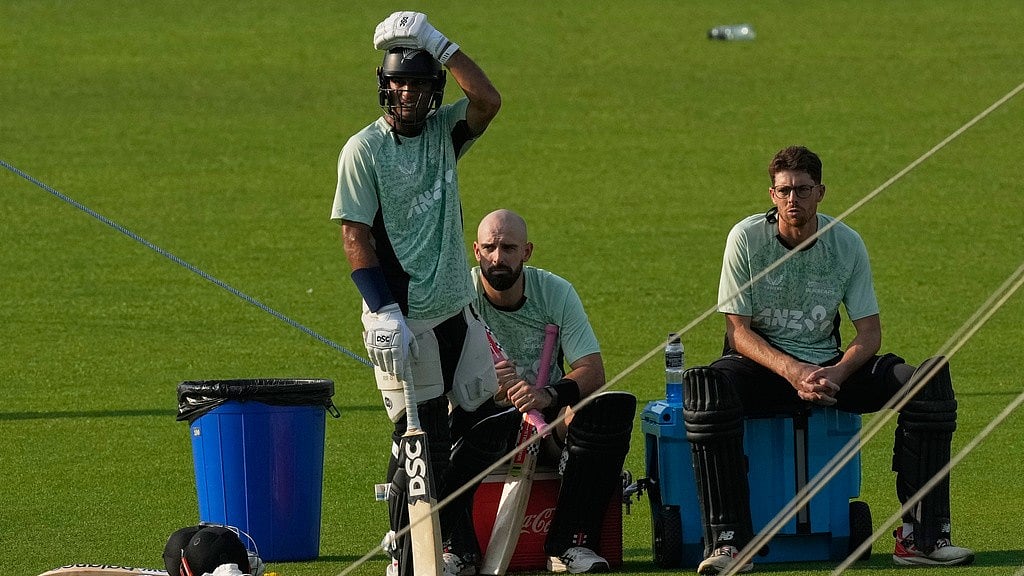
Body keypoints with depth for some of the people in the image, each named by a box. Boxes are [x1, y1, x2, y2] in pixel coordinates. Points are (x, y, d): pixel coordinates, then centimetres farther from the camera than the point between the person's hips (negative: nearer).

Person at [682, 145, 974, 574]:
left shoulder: (847, 244, -1)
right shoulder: (746, 238, -8)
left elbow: (869, 331, -1)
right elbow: (738, 330, -10)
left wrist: (837, 373, -23)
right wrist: (792, 371, -27)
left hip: (828, 366, 3)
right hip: (763, 363, -3)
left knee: (929, 379, -21)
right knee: (707, 386, -38)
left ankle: (920, 537, -22)